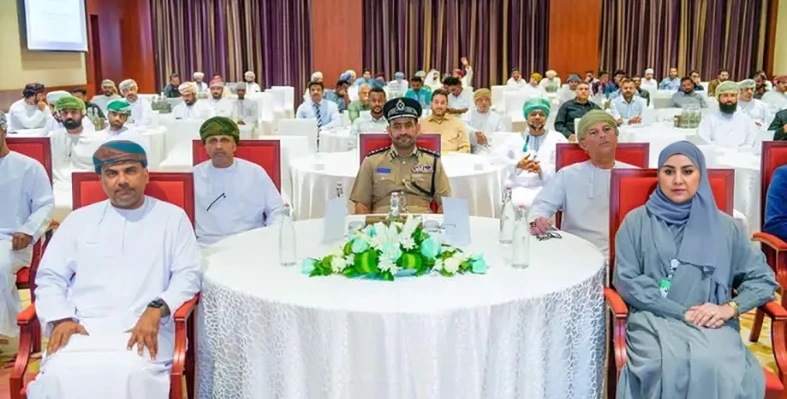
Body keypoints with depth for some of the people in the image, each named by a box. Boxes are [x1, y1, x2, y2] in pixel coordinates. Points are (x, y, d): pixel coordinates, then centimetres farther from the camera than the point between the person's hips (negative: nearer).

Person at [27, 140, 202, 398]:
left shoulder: (173, 217, 11)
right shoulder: (79, 219, 17)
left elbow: (188, 274, 4)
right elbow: (50, 276, 15)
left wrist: (157, 309, -14)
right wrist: (61, 318, -4)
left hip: (145, 325, -2)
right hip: (83, 325, 2)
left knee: (132, 374, -34)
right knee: (60, 374, -29)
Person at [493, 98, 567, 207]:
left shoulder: (557, 138, 17)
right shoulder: (515, 138, 22)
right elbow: (496, 157, 6)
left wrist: (541, 169, -14)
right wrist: (517, 165, -13)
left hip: (545, 187, -1)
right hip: (518, 187, 1)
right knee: (517, 203, -32)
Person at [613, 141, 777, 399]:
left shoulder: (724, 226, 13)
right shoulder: (637, 221, 8)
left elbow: (763, 278, 12)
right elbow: (626, 281, 0)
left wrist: (730, 308, -7)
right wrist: (682, 313, -8)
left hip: (710, 324, 1)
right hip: (654, 320, -1)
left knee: (717, 369, -32)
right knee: (668, 367, -34)